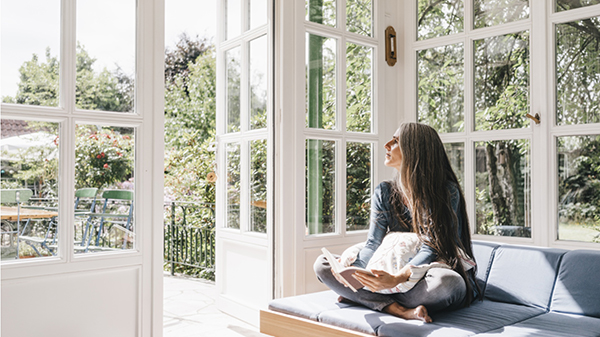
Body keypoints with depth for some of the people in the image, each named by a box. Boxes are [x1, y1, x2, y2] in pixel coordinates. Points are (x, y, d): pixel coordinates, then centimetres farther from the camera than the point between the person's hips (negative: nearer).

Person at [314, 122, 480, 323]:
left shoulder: (447, 192, -13)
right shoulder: (383, 193, 3)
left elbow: (431, 249, -21)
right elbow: (373, 244, -5)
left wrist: (396, 279, -38)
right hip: (395, 274, 4)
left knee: (448, 281, -42)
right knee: (322, 264, -11)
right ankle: (399, 310, -26)